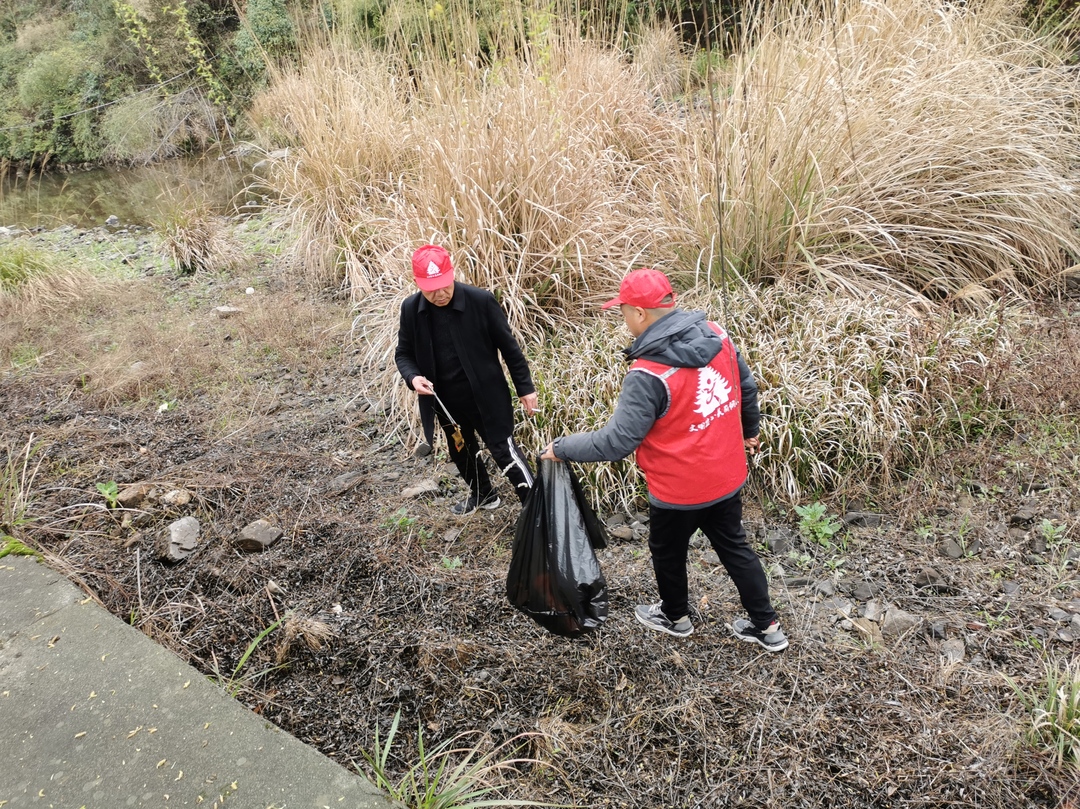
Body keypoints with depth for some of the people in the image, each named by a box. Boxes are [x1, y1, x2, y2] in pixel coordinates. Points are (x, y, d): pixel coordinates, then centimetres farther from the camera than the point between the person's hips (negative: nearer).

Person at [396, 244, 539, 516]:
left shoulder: (481, 300, -19)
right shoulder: (410, 309, -9)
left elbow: (508, 346, -9)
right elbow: (403, 353, 3)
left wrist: (525, 387, -5)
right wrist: (413, 377, -18)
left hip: (485, 395, -5)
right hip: (444, 400, 5)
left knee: (504, 450, -2)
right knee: (461, 452, 23)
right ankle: (483, 494, 49)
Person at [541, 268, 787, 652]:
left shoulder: (648, 375, -29)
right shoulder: (716, 336, -8)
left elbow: (617, 440, -25)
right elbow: (747, 386, 6)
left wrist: (562, 448, -12)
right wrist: (749, 431, 24)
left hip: (679, 490, -6)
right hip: (726, 476, 6)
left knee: (668, 551, 21)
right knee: (734, 547, 23)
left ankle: (675, 617, 45)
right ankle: (766, 626, 34)